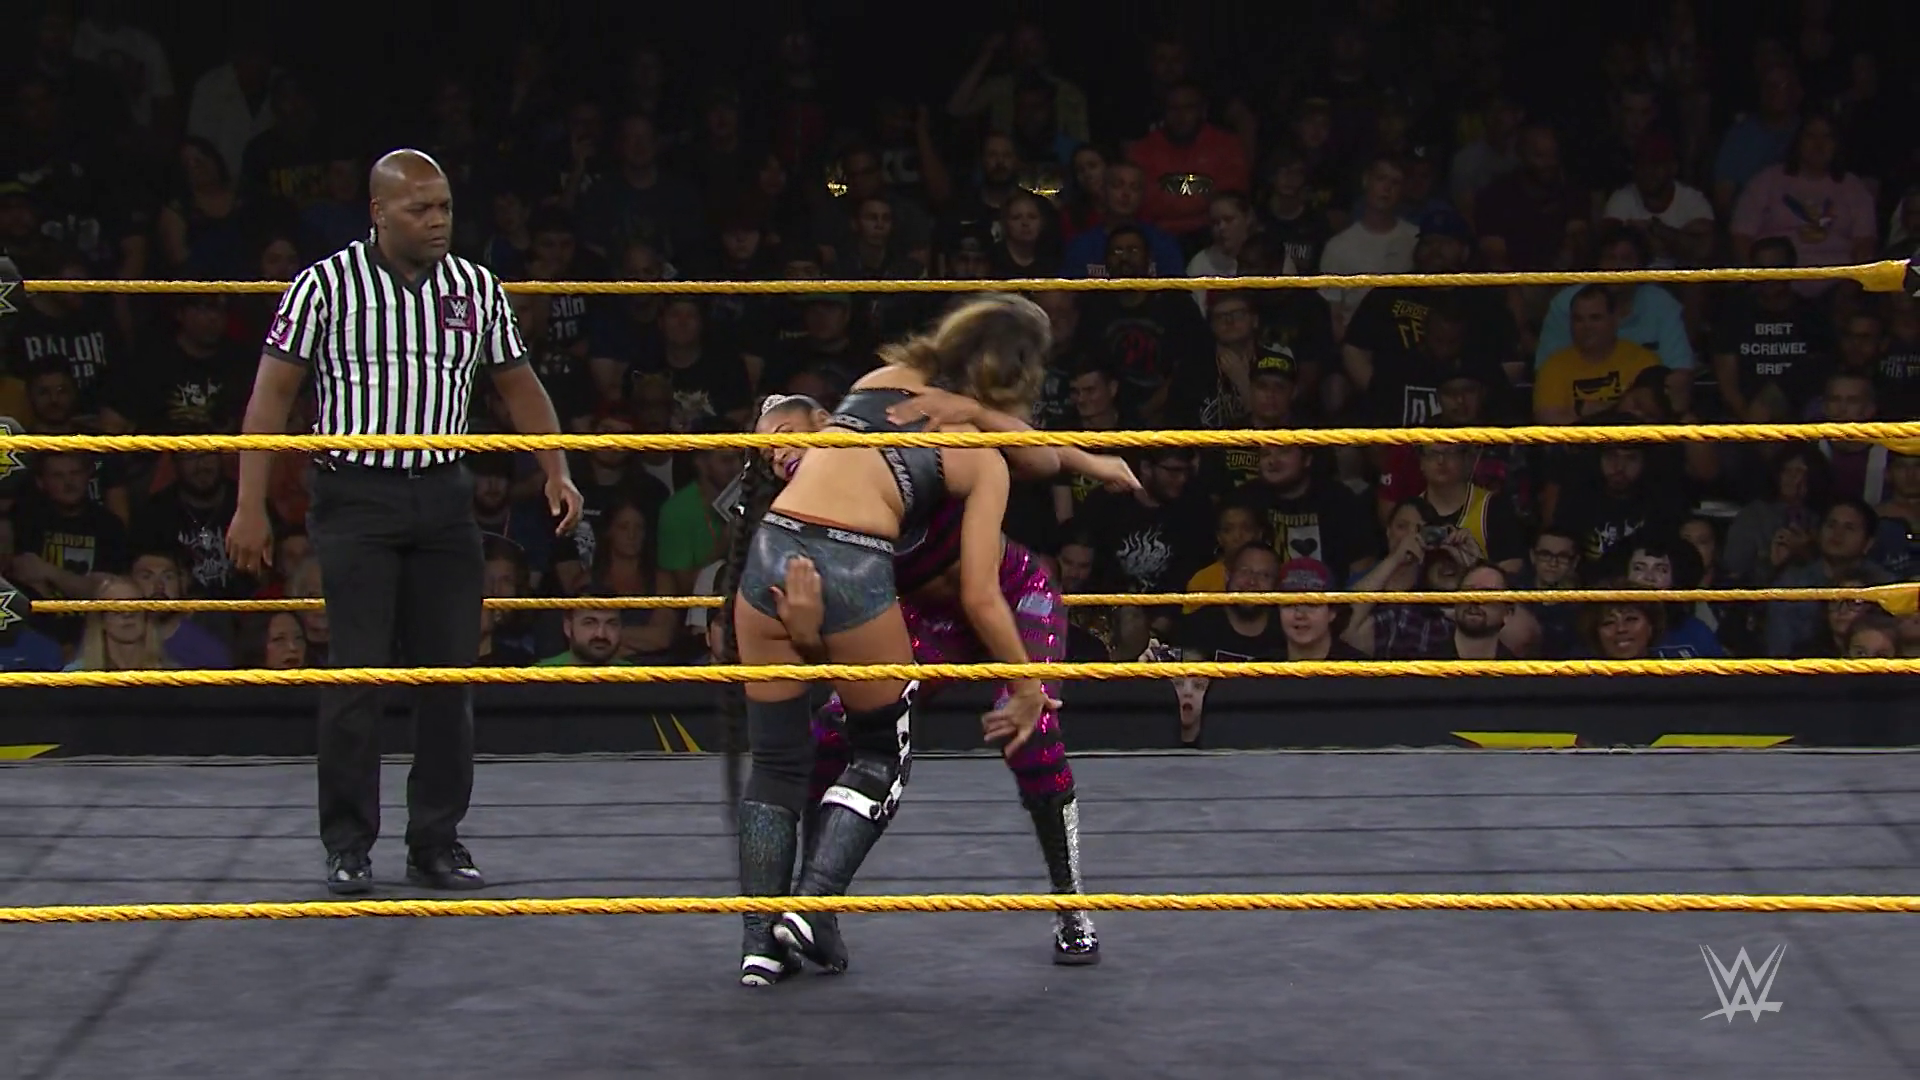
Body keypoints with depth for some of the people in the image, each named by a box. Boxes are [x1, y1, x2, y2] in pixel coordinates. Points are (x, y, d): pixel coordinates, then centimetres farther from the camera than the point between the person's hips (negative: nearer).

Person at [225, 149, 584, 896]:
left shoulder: (477, 289, 7)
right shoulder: (327, 285, -4)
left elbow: (517, 384, 17)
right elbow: (272, 393, -4)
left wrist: (556, 471, 6)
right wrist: (251, 507, -9)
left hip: (444, 497, 4)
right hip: (356, 496, -4)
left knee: (451, 675, 3)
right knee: (355, 674, -5)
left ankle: (437, 842, 13)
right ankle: (348, 847, 5)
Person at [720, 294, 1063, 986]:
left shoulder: (883, 377, 16)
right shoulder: (985, 457, 7)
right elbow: (980, 598, 4)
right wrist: (1027, 687, 15)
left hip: (771, 553, 4)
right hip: (854, 573, -4)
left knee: (776, 761, 17)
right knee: (884, 750, 20)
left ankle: (760, 942, 14)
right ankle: (813, 902, 5)